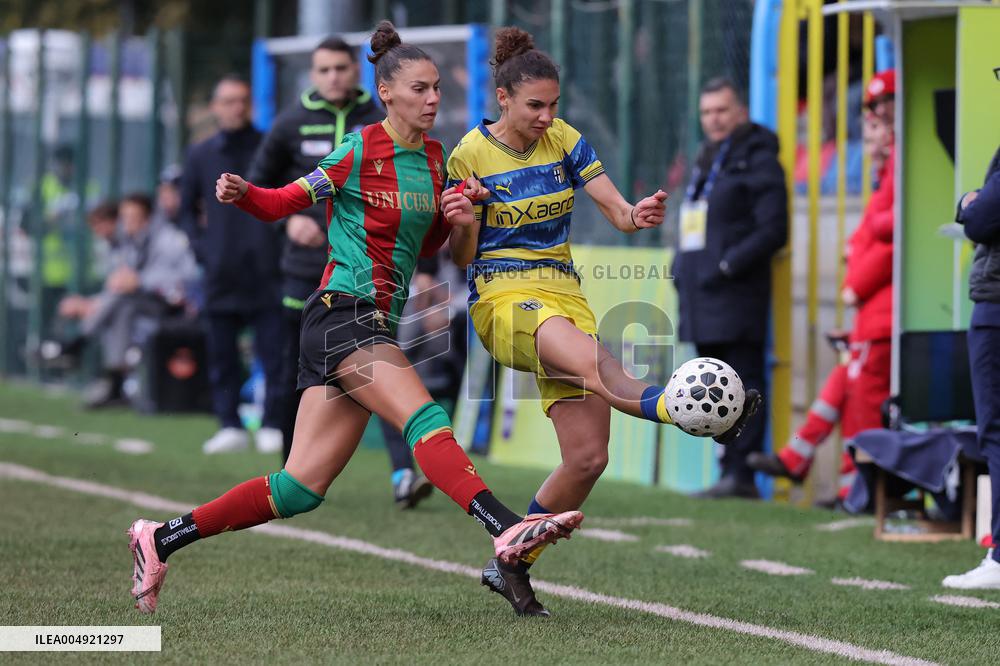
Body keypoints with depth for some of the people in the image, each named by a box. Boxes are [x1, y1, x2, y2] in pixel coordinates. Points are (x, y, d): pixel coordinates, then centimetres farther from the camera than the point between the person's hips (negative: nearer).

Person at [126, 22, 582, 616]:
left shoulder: (435, 157, 14)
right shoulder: (361, 150, -6)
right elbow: (287, 202, 1)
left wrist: (449, 219, 3)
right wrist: (242, 193, -19)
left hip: (377, 325, 8)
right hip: (342, 315, -8)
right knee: (425, 417, -27)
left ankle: (161, 540, 13)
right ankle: (508, 529, -42)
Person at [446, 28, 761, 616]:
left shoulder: (563, 140, 7)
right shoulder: (471, 155, -3)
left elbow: (617, 211, -1)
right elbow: (462, 257, 0)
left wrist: (637, 215, -24)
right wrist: (463, 219, -22)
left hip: (565, 296, 5)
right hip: (502, 299, -5)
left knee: (588, 457, -5)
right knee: (591, 360, -37)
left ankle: (512, 566, 12)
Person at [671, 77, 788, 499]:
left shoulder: (757, 162, -5)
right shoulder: (705, 161, 22)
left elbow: (772, 230, -13)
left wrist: (728, 265, -18)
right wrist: (682, 271, 14)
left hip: (736, 299, -9)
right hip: (702, 303, 9)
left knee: (741, 384, -10)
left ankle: (739, 472, -13)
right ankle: (733, 474, 10)